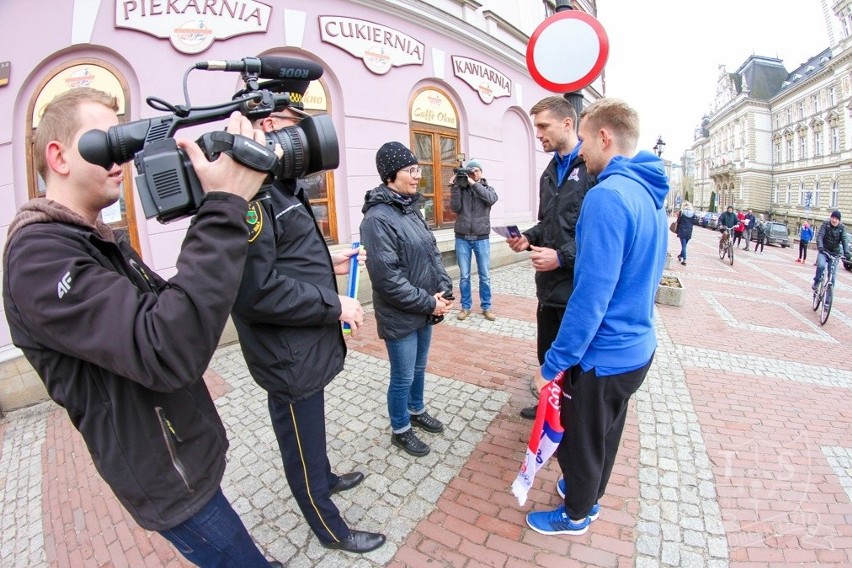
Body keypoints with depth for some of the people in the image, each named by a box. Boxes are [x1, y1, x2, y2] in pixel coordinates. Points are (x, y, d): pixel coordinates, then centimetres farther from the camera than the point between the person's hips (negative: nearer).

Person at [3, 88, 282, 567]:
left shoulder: (103, 240, 8)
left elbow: (165, 312, 5)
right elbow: (166, 352, -38)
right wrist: (225, 207, -38)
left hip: (189, 451, 9)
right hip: (168, 479, -8)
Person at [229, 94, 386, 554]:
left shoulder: (279, 186, 11)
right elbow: (255, 291, -32)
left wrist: (327, 264, 10)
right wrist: (333, 305, -23)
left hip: (306, 348, 10)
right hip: (291, 359, -10)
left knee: (310, 431, 31)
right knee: (302, 448, 13)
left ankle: (325, 478, 56)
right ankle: (332, 530, 35)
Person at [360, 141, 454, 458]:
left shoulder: (411, 209, 6)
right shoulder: (378, 218, -20)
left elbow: (433, 253, 11)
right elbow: (387, 278, -24)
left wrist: (444, 290, -3)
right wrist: (429, 302, -18)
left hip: (425, 311, 8)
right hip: (400, 316, -8)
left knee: (419, 368, 24)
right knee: (403, 377, 10)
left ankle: (417, 411, 47)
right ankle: (400, 430, 32)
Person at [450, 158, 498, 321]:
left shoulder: (487, 188, 7)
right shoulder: (460, 189, 5)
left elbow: (492, 199, -16)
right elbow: (455, 207, -9)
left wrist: (474, 184, -18)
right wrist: (455, 187, -14)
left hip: (481, 239, 0)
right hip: (462, 238, 0)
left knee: (484, 276, 6)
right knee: (464, 276, 5)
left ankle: (486, 307, 18)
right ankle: (466, 306, 18)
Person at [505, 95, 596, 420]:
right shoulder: (550, 172, 14)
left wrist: (563, 257, -22)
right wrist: (528, 237, 5)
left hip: (578, 287, -8)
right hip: (549, 285, 8)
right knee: (547, 356, 21)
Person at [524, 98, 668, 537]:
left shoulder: (608, 195, -26)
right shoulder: (651, 194, 4)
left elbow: (591, 297, -29)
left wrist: (554, 363, -21)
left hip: (602, 357, -9)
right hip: (637, 348, 9)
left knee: (580, 440, 15)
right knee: (606, 431, 27)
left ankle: (576, 514, 40)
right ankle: (588, 493, 51)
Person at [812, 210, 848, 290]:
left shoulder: (842, 227, -3)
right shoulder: (826, 224, -7)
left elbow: (844, 239, -13)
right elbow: (820, 235, -16)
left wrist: (846, 251, -28)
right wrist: (820, 246, -34)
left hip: (835, 253, 2)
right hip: (824, 250, -2)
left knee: (833, 273, 2)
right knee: (821, 266, -27)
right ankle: (816, 282, -6)